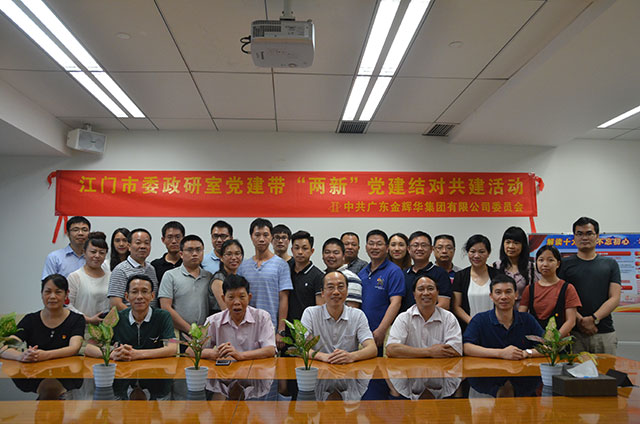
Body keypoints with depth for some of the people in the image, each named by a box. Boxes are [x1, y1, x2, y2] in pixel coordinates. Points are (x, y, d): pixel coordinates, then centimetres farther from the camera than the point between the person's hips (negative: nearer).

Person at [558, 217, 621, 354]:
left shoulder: (610, 264, 11)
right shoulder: (566, 264, 7)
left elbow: (615, 298, 3)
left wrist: (593, 319, -10)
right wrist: (580, 320, -14)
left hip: (604, 332, 1)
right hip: (574, 333, -1)